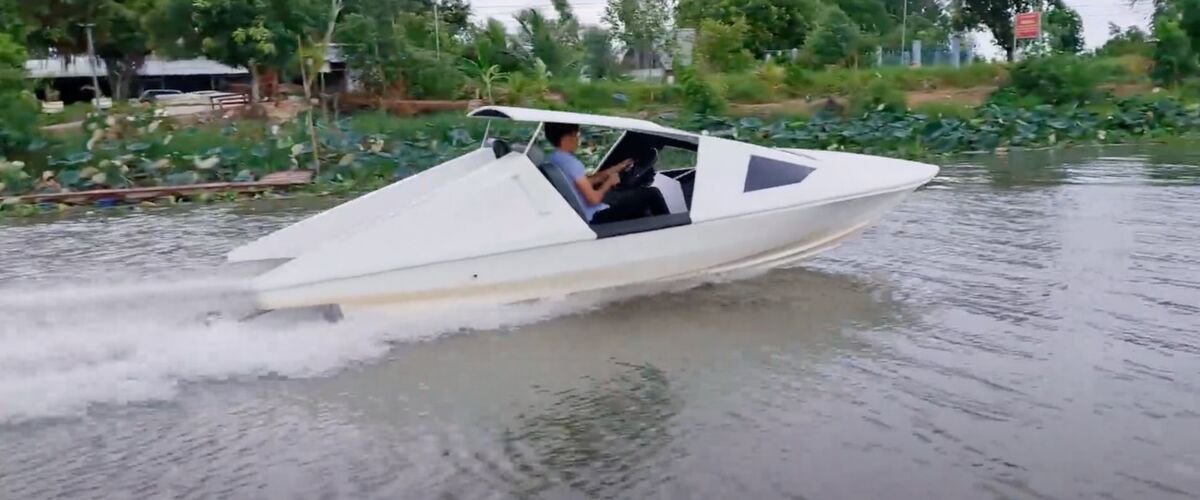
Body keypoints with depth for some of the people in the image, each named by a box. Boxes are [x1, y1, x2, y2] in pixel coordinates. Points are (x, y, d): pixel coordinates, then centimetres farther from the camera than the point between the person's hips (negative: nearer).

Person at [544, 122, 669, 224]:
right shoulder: (571, 163, -22)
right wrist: (609, 182, -4)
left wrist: (616, 168, 15)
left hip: (584, 216, 10)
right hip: (596, 218, -10)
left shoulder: (552, 160, 7)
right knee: (651, 194, -4)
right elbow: (593, 199, -22)